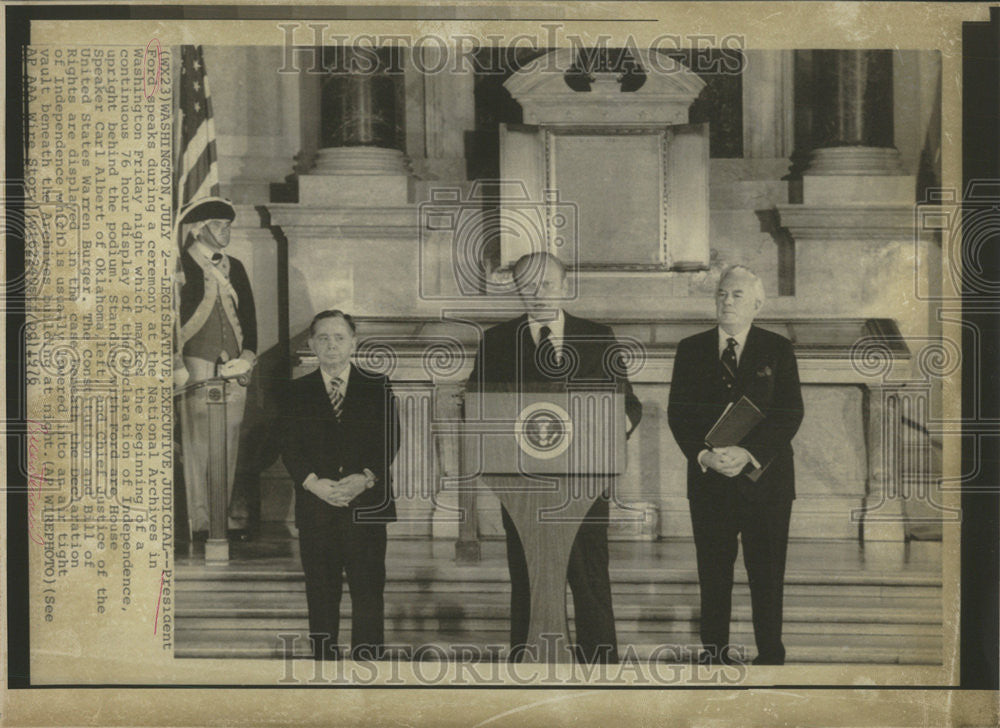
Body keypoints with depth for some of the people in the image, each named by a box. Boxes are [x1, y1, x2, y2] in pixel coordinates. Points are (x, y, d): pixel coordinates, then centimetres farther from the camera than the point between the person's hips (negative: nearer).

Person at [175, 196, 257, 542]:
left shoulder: (234, 268, 18)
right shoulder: (181, 267, 0)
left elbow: (249, 315, 19)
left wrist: (247, 356, 5)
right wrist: (178, 367, -11)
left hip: (234, 370, 5)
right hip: (197, 367, -5)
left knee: (229, 446, 5)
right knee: (197, 445, -4)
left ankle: (228, 516, 11)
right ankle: (200, 521, 0)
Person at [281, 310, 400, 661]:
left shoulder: (378, 387, 9)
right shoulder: (297, 392, 11)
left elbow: (390, 439, 2)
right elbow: (289, 447, 3)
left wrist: (366, 478, -14)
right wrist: (313, 483, -13)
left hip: (366, 504, -1)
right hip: (315, 504, 1)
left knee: (368, 587, -2)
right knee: (321, 591, 3)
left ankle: (368, 659, 5)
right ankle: (323, 658, 11)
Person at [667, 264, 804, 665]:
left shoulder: (778, 350, 3)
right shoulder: (691, 349, 8)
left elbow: (790, 413, -5)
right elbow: (677, 411, 4)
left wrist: (748, 454, -17)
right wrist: (703, 455, -13)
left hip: (764, 478, -1)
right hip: (708, 480, 1)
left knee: (767, 574, 3)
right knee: (712, 573, 6)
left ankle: (770, 654, 13)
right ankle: (713, 652, 16)